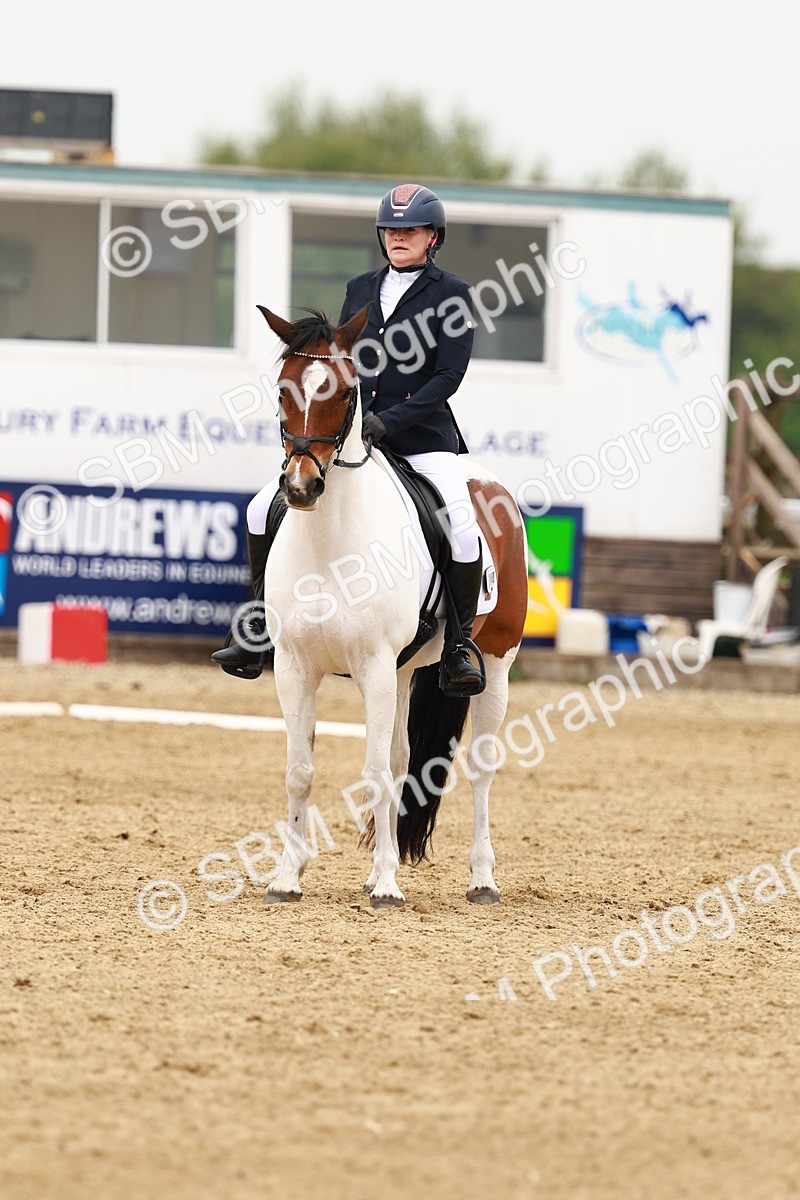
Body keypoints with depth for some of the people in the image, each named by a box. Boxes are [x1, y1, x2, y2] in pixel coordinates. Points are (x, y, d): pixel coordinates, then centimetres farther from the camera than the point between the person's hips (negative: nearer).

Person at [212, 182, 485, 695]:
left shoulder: (451, 293, -2)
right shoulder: (362, 289, 13)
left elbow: (449, 374, -10)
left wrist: (389, 421, -19)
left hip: (421, 436, -5)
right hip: (349, 434, 5)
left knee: (463, 528, -27)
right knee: (266, 508, -5)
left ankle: (459, 647, -10)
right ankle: (258, 634, 5)